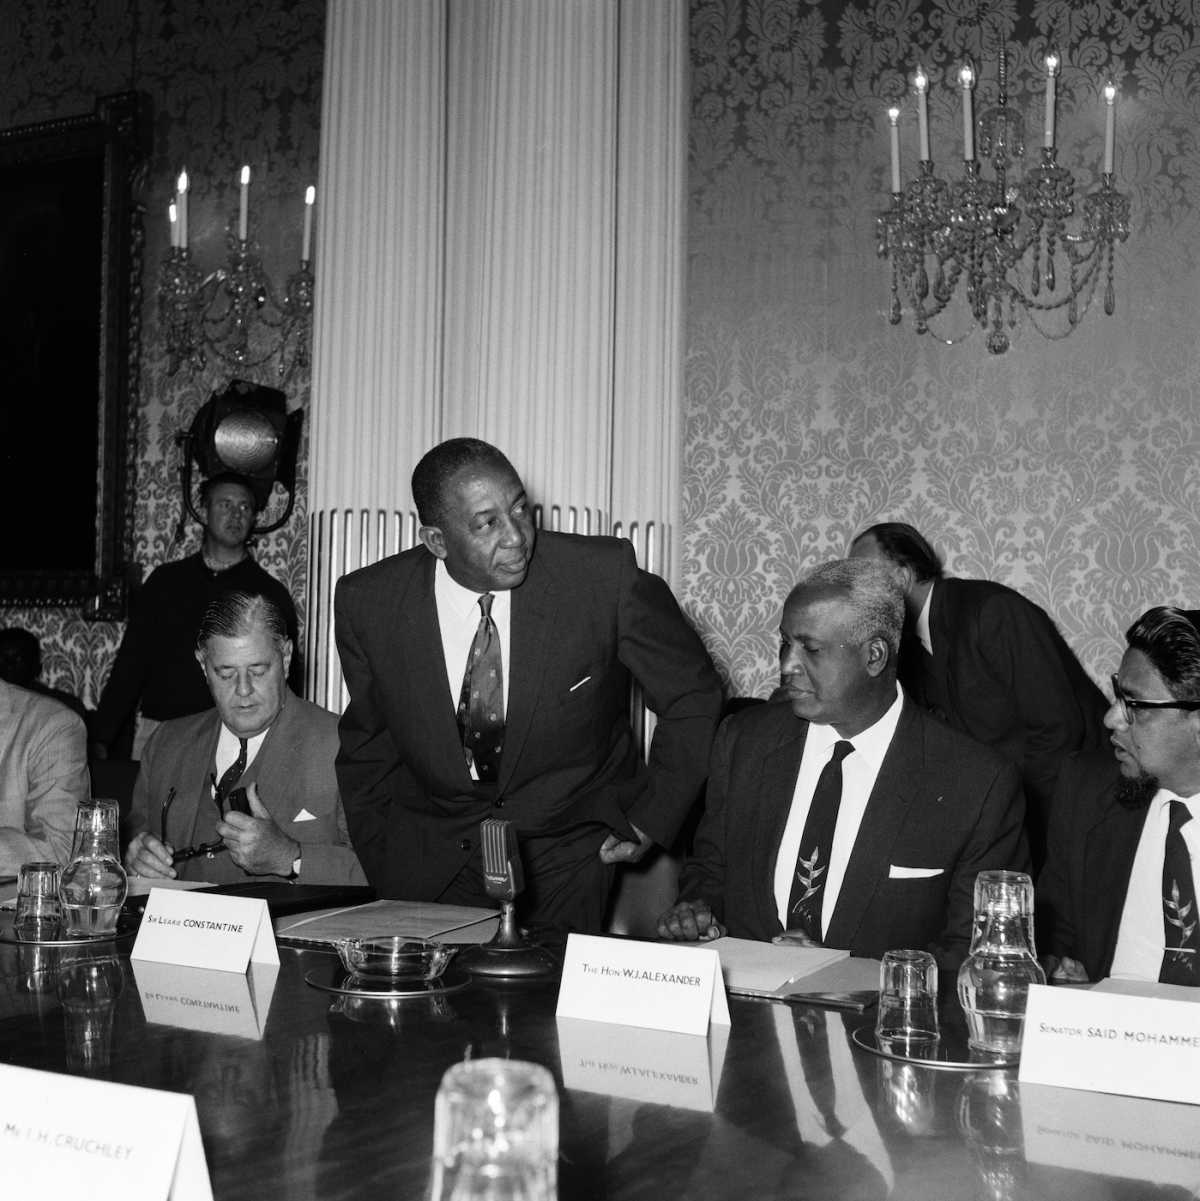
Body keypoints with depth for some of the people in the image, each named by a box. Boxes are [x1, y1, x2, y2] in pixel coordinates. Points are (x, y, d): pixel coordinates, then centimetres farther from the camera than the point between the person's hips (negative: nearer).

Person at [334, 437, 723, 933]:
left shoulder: (604, 577, -18)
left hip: (572, 860, -1)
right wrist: (385, 864, 5)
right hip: (430, 862, 2)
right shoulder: (368, 602, -10)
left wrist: (649, 819, -4)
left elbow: (695, 699, -3)